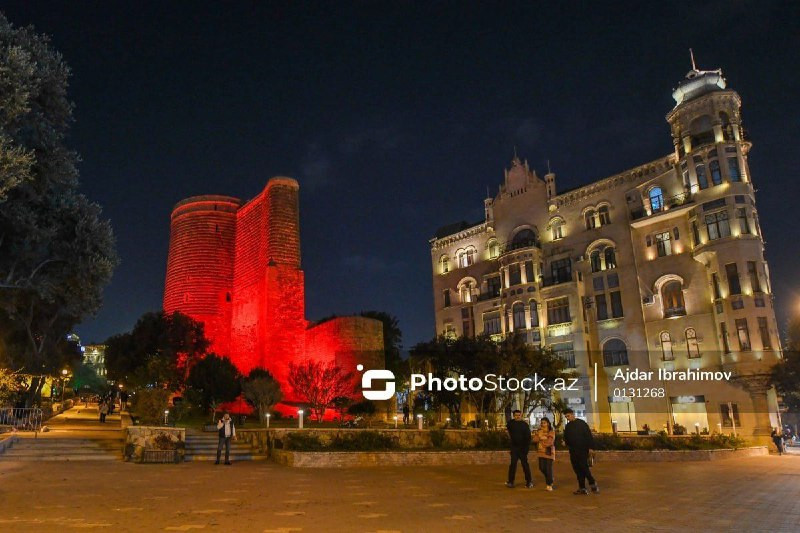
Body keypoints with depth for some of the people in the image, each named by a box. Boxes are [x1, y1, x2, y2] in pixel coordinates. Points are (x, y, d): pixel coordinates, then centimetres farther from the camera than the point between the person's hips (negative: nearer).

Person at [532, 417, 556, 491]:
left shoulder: (551, 432, -6)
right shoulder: (539, 431, 7)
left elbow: (550, 442, -15)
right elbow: (535, 439, -3)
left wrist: (541, 439, -7)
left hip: (549, 452, -4)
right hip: (541, 452, 4)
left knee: (548, 469, -5)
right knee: (542, 468, 3)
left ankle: (549, 484, 8)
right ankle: (550, 480, 29)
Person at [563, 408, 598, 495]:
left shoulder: (581, 423, -4)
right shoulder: (568, 426, 14)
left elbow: (588, 435, -8)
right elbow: (566, 438, 20)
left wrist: (590, 447, -14)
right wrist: (565, 442, -2)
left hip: (583, 450, -6)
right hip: (573, 451, 6)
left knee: (584, 467, -10)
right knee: (577, 469, 4)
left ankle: (592, 484, 8)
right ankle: (582, 488, 8)